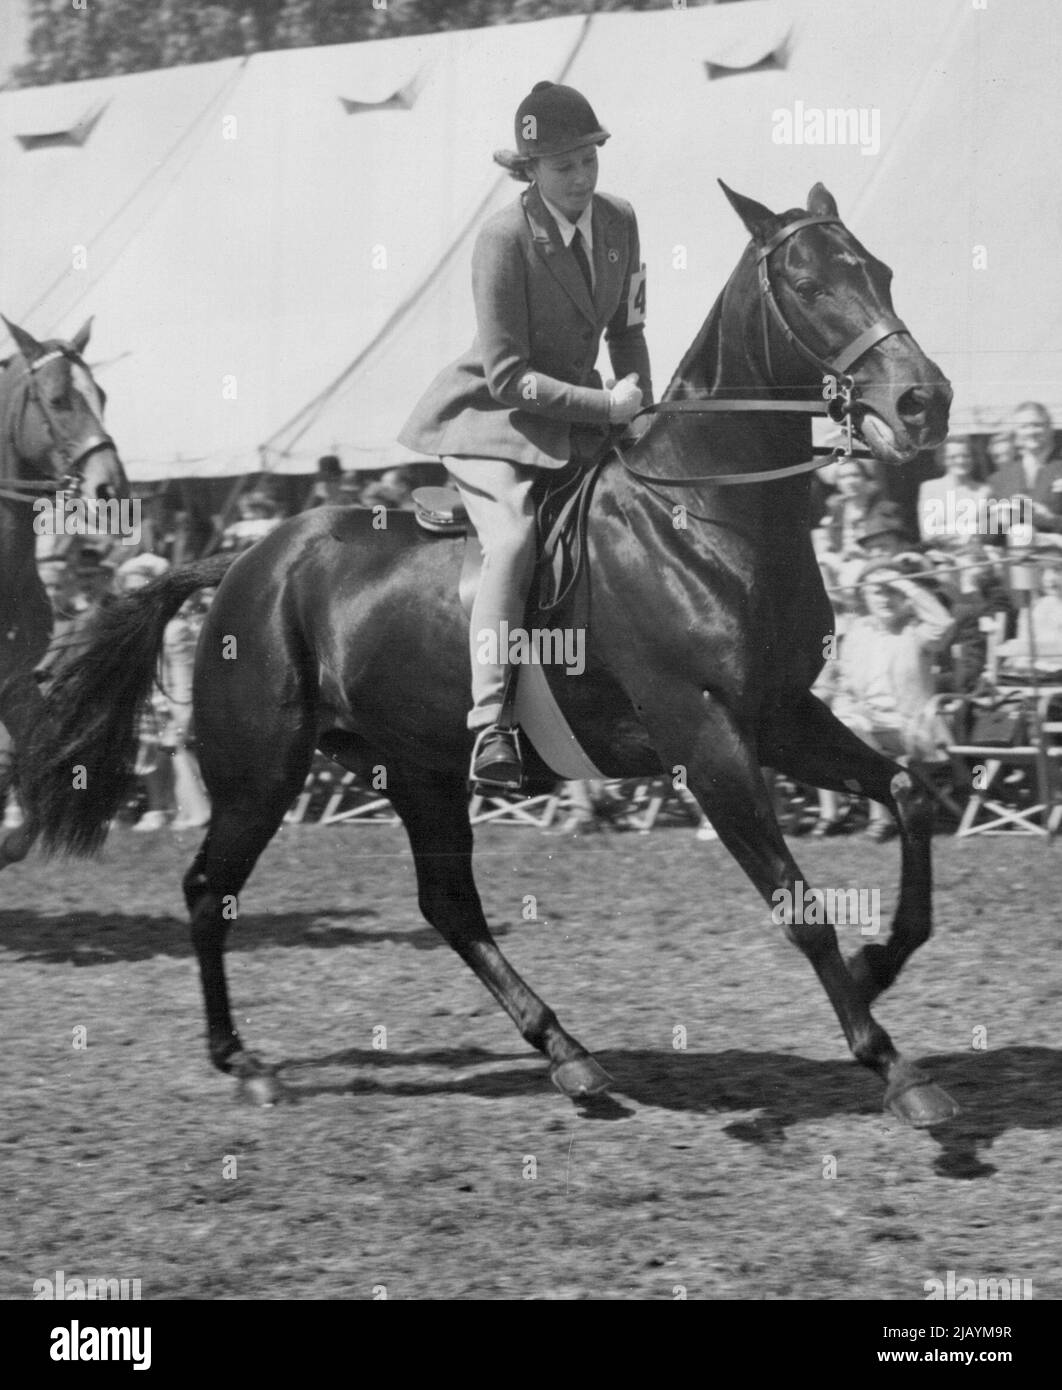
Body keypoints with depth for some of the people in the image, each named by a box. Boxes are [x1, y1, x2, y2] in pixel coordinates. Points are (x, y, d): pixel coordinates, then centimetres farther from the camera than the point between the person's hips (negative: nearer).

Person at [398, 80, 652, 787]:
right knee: (516, 537, -29)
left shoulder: (619, 219, 1)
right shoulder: (504, 238, -19)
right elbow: (508, 376, -22)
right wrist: (606, 406, -24)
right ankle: (491, 727, -37)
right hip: (496, 417, -8)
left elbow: (627, 331, 13)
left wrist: (643, 411, 1)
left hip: (583, 415, 8)